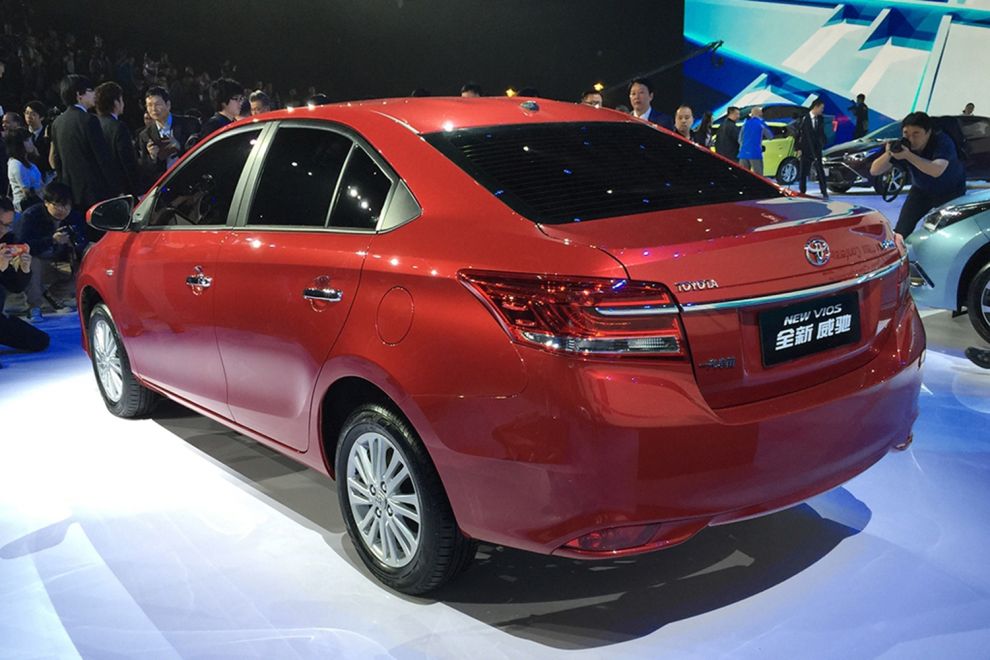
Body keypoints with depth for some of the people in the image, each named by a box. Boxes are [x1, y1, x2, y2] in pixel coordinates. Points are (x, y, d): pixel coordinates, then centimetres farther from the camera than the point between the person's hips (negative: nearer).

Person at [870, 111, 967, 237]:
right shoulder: (902, 145, -19)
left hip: (950, 192, -3)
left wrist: (908, 155, -56)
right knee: (901, 230, -4)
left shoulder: (943, 142, -31)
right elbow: (874, 171, -22)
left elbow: (936, 171, -49)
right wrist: (888, 153, -41)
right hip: (922, 190, 4)